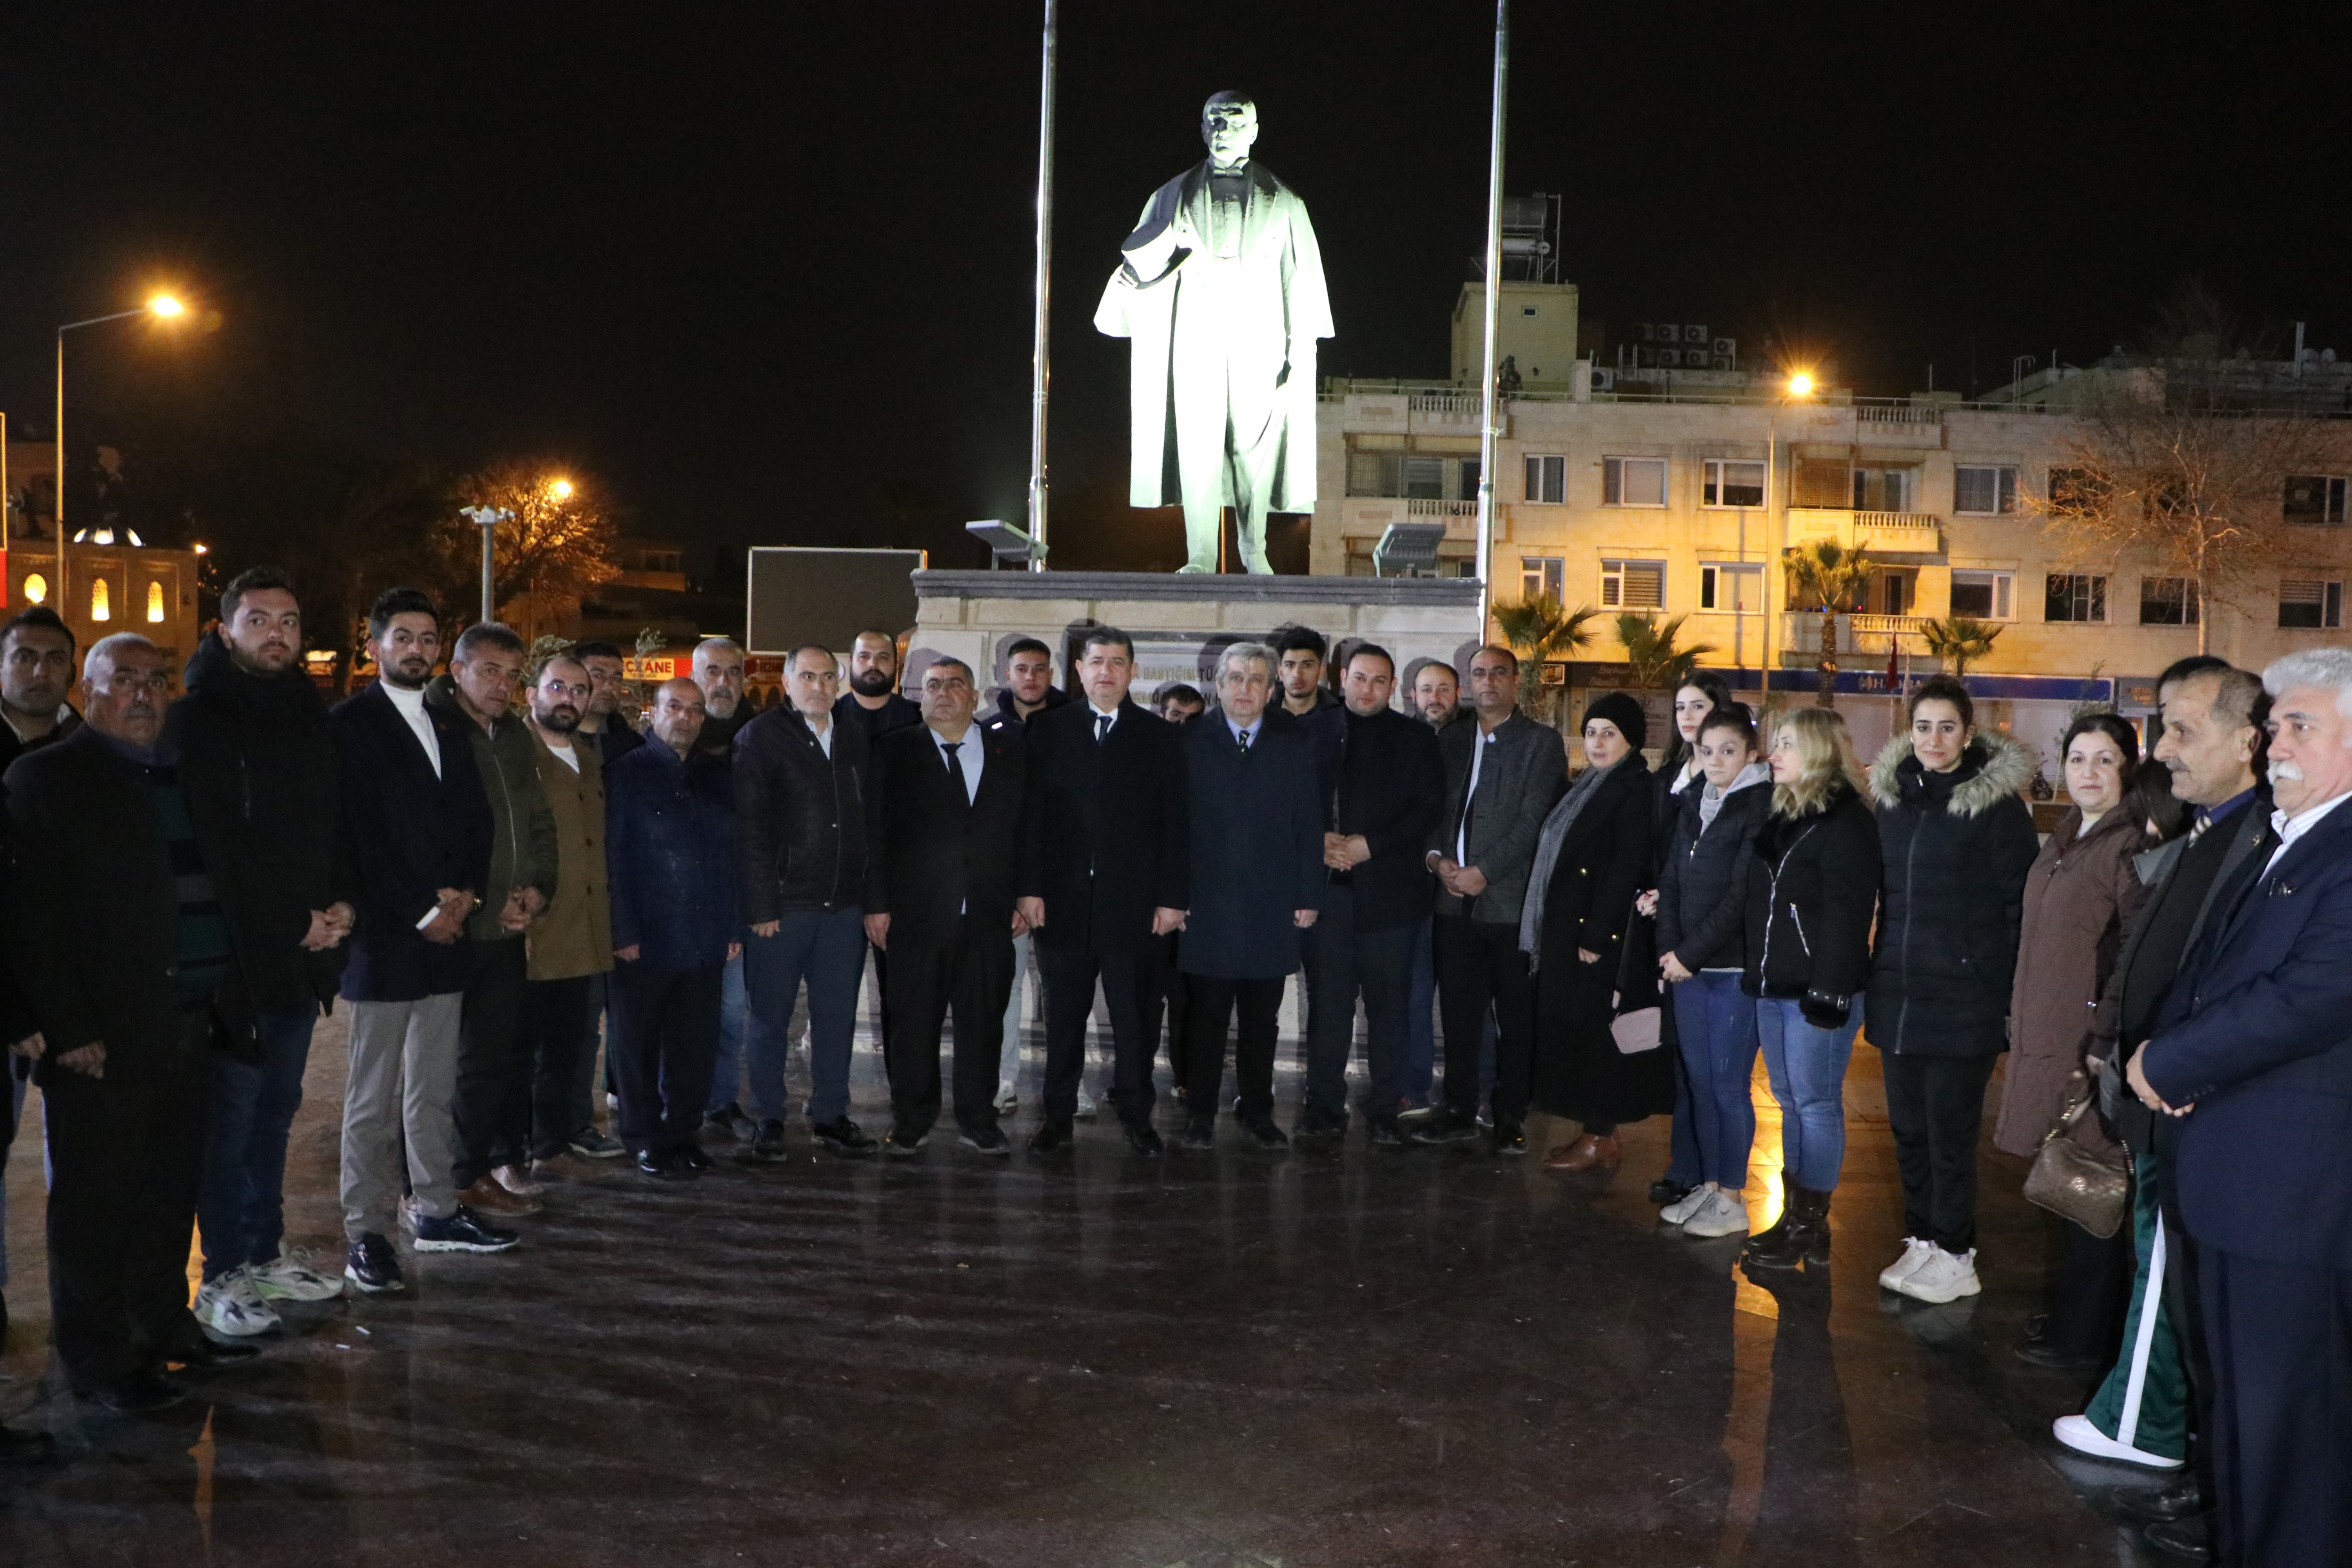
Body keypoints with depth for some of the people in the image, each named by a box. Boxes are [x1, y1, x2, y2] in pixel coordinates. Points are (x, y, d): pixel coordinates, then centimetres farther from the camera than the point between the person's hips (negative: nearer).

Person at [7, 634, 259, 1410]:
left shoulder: (186, 774, 16)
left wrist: (231, 999, 9)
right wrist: (69, 1030, -15)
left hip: (189, 1022, 6)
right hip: (105, 1033, -6)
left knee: (173, 1186, 14)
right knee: (95, 1199, 4)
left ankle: (164, 1324, 28)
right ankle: (96, 1360, 14)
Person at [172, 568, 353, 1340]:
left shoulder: (309, 719, 14)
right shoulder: (196, 720, -7)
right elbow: (203, 847, -12)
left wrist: (341, 902, 1)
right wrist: (294, 925, -12)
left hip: (302, 954, 6)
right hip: (233, 953, -6)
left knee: (275, 1108, 14)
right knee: (230, 1115, -2)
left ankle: (266, 1250, 24)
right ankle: (222, 1275, 7)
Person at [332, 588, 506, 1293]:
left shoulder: (451, 727, 17)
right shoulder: (348, 725, -4)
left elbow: (476, 819, 16)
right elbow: (356, 837, -10)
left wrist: (466, 892, -1)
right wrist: (418, 913, -12)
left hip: (445, 934, 6)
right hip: (384, 939, -6)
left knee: (435, 1088, 13)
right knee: (373, 1096, -2)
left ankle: (437, 1211, 21)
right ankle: (367, 1233, 5)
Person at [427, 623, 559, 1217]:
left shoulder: (516, 737, 12)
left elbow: (540, 822, 18)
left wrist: (538, 888, 2)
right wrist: (487, 902, -13)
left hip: (509, 926, 6)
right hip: (458, 928, -6)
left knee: (506, 1050, 13)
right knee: (480, 1056, 1)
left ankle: (505, 1158, 25)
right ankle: (469, 1175, 14)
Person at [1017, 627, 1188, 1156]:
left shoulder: (1160, 737, 6)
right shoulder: (1048, 729, 8)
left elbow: (1175, 823, 3)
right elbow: (1032, 814, 5)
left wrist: (1172, 897, -3)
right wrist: (1030, 887, -3)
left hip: (1133, 902, -1)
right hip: (1064, 900, 1)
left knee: (1134, 1018, 4)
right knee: (1063, 1016, 7)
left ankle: (1135, 1114, 17)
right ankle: (1058, 1114, 18)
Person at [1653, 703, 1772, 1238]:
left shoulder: (1761, 807, -9)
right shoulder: (1693, 802, 12)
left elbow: (1741, 896, -13)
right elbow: (1671, 879, 11)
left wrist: (1691, 953, -12)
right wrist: (1669, 949, -1)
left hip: (1734, 968, -6)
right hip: (1687, 967, 6)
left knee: (1729, 1083, -1)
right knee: (1699, 1080, 11)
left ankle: (1732, 1199, 9)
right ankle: (1709, 1185, 21)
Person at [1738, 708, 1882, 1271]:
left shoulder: (1846, 821, -12)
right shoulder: (1780, 816, 15)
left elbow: (1847, 914, -18)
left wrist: (1829, 990, -21)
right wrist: (1753, 971, 14)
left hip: (1816, 990, -9)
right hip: (1773, 987, 9)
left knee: (1816, 1103, -2)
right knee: (1789, 1099, 13)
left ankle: (1810, 1227, 6)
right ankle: (1796, 1216, 21)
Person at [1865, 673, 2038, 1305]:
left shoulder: (1998, 804, -8)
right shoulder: (1892, 797, 9)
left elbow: (2020, 904, -8)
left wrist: (2011, 993, -11)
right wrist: (1880, 971, 13)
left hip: (1964, 998, -5)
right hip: (1897, 993, 5)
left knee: (1949, 1132, 1)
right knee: (1908, 1127, 12)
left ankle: (1954, 1254, 15)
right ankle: (1921, 1240, 25)